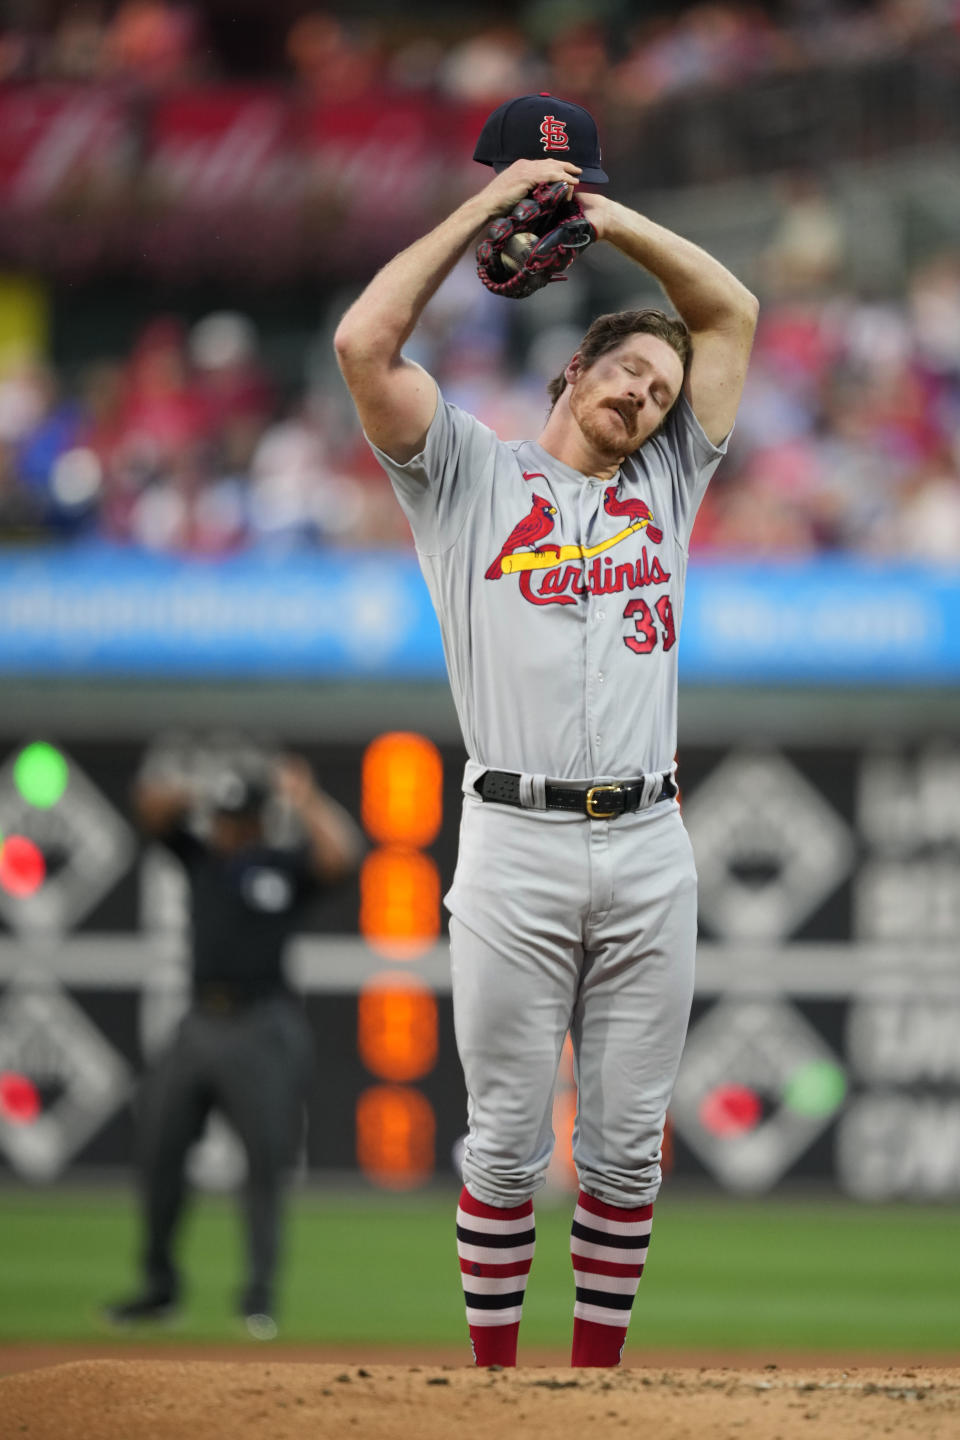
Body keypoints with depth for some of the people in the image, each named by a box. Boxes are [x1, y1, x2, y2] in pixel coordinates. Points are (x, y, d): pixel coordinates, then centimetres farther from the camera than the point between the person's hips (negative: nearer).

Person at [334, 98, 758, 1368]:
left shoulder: (665, 485, 20)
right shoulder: (470, 475, 9)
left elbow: (733, 314, 23)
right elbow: (364, 344, -4)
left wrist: (617, 220, 13)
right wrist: (484, 210, 1)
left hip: (649, 847, 4)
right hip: (515, 847, -3)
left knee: (627, 1144, 4)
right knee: (509, 1138, -1)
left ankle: (598, 1371, 11)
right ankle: (494, 1376, 6)